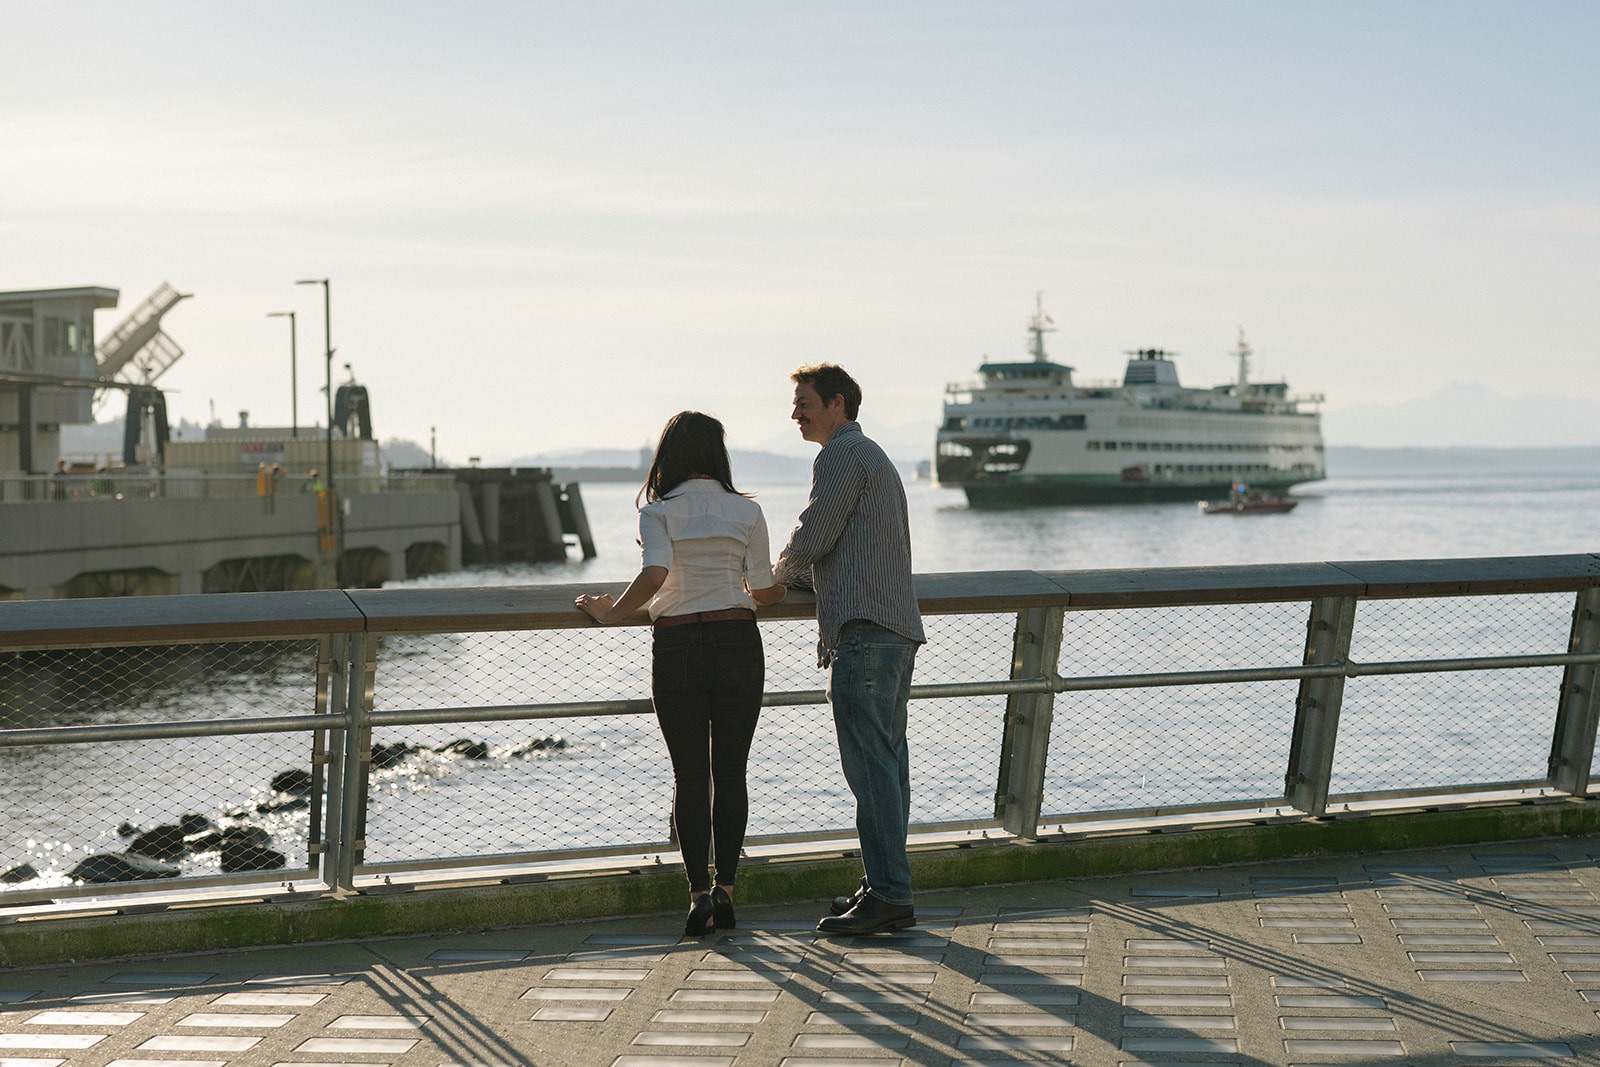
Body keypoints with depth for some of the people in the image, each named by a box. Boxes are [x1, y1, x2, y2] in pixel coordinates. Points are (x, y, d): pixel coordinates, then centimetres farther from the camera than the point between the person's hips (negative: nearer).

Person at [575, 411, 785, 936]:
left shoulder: (658, 512, -3)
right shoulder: (746, 511, 3)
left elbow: (655, 574, -20)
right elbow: (763, 589, 4)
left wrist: (612, 613, -6)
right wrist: (782, 588, 26)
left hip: (677, 649, -1)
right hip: (738, 643, 1)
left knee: (689, 775, 4)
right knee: (730, 771, 8)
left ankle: (699, 893, -1)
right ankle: (725, 890, 9)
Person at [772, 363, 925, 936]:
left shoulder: (842, 455, -6)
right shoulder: (876, 458, 27)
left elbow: (810, 541, -10)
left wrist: (780, 573, 10)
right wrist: (804, 576, 24)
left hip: (864, 631, -11)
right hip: (897, 629, 11)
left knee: (870, 765, -12)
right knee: (886, 763, 9)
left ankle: (887, 893, -14)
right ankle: (886, 888, 11)